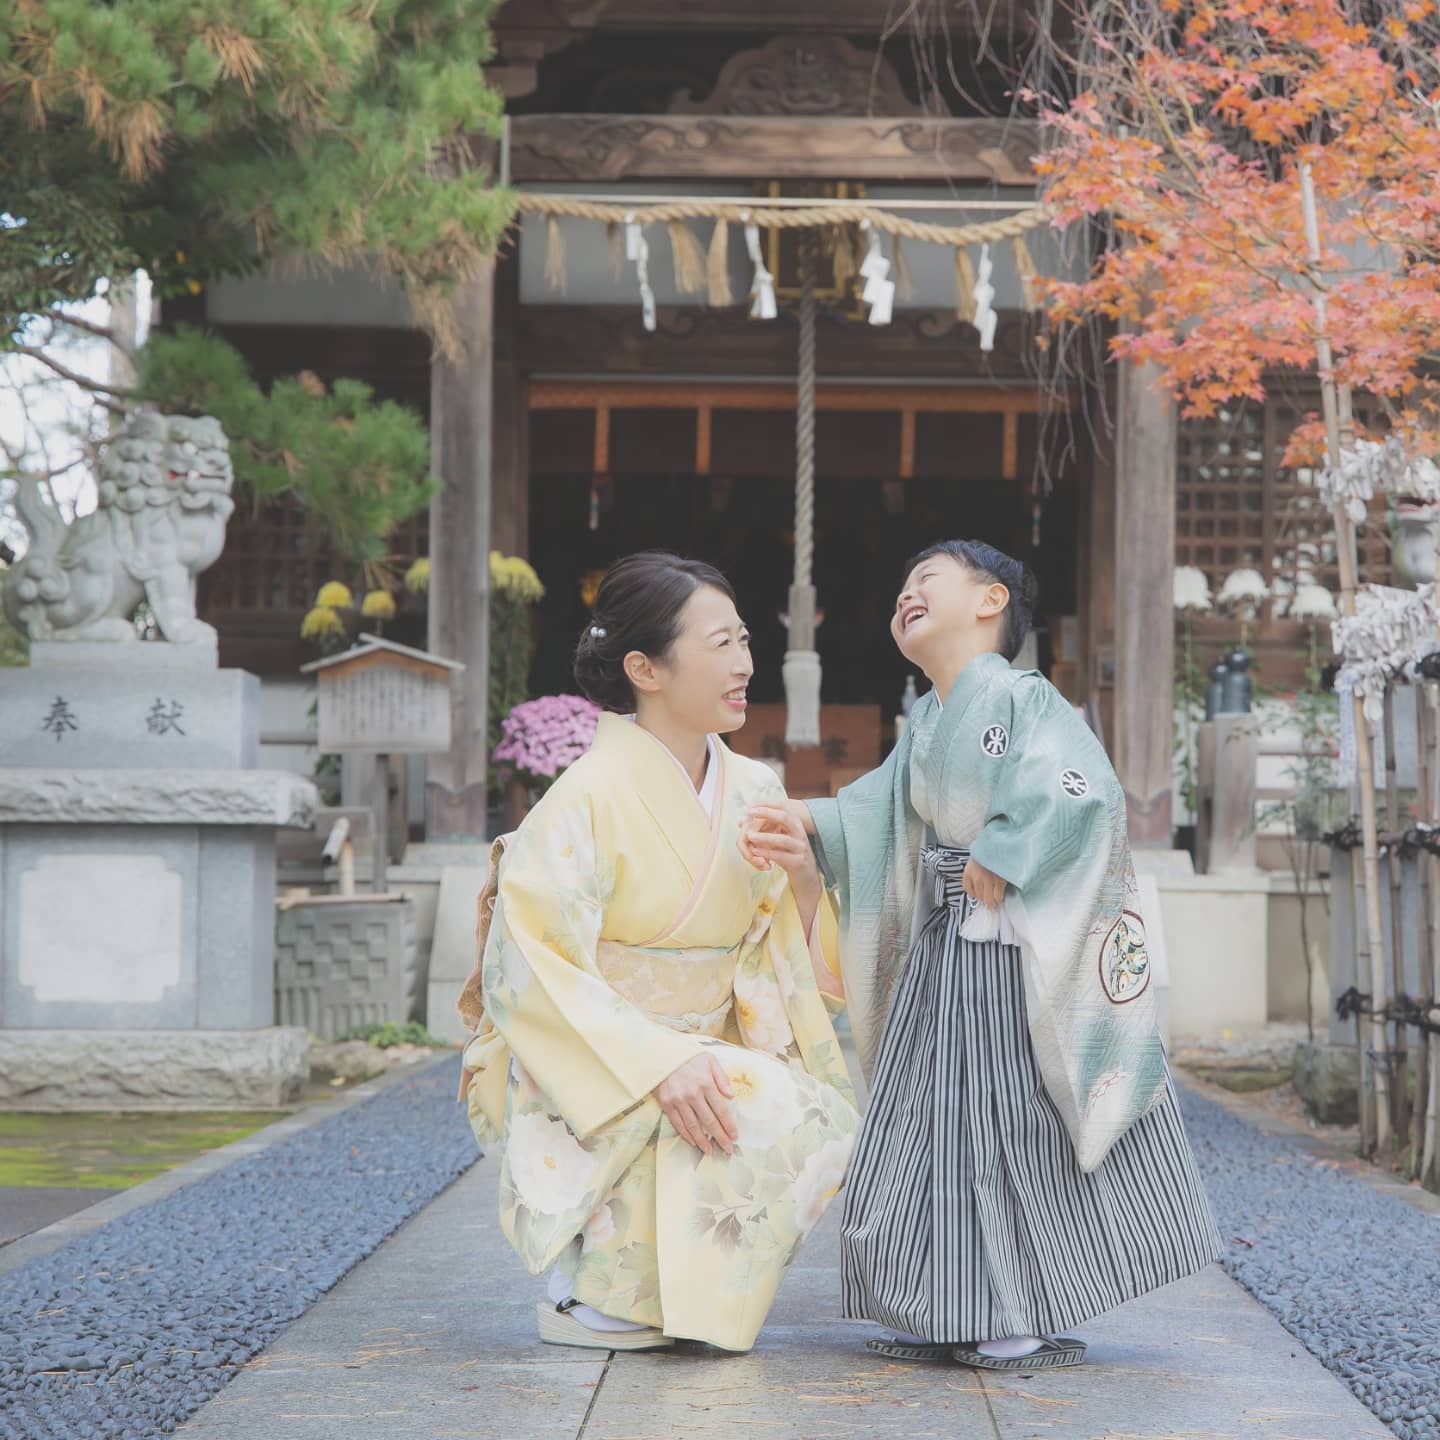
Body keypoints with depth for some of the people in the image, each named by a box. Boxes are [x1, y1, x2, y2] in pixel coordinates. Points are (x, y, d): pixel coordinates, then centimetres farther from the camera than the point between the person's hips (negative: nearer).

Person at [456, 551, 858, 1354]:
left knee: (830, 1124, -17)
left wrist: (805, 878, -14)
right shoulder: (593, 796, -17)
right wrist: (658, 1064, -30)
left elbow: (788, 959, 7)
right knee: (767, 1114, -28)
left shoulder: (753, 793, 3)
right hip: (589, 1072, -6)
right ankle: (585, 1298, -11)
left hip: (703, 1054, 7)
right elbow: (529, 966, -21)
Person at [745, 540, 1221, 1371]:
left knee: (1032, 1126, -4)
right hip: (943, 950, 9)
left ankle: (1046, 1324, 5)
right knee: (936, 1119, 9)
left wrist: (1001, 865, -22)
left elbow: (1077, 794, -25)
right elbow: (879, 813, 6)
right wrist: (811, 827, -10)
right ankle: (953, 1317, 17)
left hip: (1018, 953, -9)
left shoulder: (1021, 698, -12)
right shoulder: (925, 726, 14)